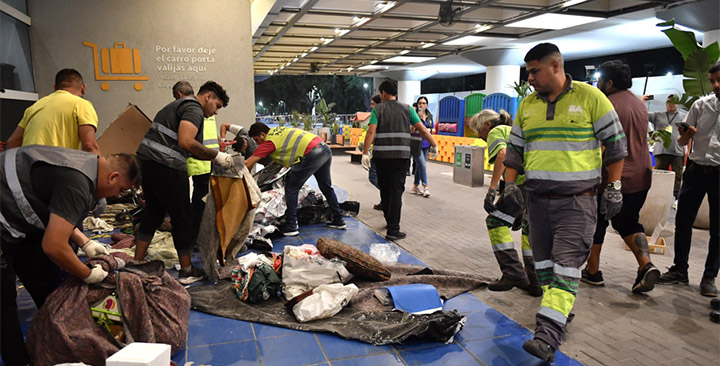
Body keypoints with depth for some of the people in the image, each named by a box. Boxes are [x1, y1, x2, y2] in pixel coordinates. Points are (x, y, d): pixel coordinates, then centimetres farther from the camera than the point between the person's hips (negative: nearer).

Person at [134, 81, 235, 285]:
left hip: (145, 160, 10)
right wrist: (217, 156, -14)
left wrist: (214, 158, 16)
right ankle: (186, 271, 14)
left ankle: (137, 263, 27)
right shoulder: (194, 108, -6)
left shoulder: (179, 104, 25)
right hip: (166, 167, -10)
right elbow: (186, 142, -22)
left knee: (153, 213, 19)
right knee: (182, 218, 2)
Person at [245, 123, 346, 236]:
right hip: (325, 148, 9)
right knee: (326, 187, 22)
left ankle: (290, 227, 4)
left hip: (312, 155, -9)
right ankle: (338, 220, 32)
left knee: (291, 188, 2)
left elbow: (248, 164, -5)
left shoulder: (269, 141, -3)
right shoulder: (277, 130, 21)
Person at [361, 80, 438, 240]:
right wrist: (434, 145, 16)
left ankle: (390, 221, 31)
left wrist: (365, 153, -12)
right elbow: (423, 129, 4)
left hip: (381, 156, 1)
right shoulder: (407, 108, 7)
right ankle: (393, 230, -7)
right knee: (396, 191, -2)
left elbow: (371, 131, -9)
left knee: (384, 190, 15)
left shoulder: (378, 109, 4)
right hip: (401, 155, 0)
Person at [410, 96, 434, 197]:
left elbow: (433, 129, 23)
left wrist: (428, 130, 3)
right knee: (422, 165, -11)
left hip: (425, 144, 6)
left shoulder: (429, 116, 11)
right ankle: (425, 187, -3)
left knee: (419, 166, 11)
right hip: (415, 144, -6)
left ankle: (415, 187, 21)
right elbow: (410, 130, -15)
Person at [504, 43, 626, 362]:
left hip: (577, 202, -5)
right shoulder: (527, 105, 10)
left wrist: (613, 187, -2)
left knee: (565, 268, -10)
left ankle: (548, 338, -12)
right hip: (537, 200, 6)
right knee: (543, 265, 12)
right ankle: (561, 312, 31)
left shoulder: (590, 98, -4)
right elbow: (514, 148, 16)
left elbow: (615, 143, 1)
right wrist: (510, 183, 5)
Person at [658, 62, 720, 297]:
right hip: (696, 169, 2)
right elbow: (683, 141, 8)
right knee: (683, 222, 5)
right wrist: (685, 135, -13)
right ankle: (679, 270, 19)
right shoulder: (700, 105, 4)